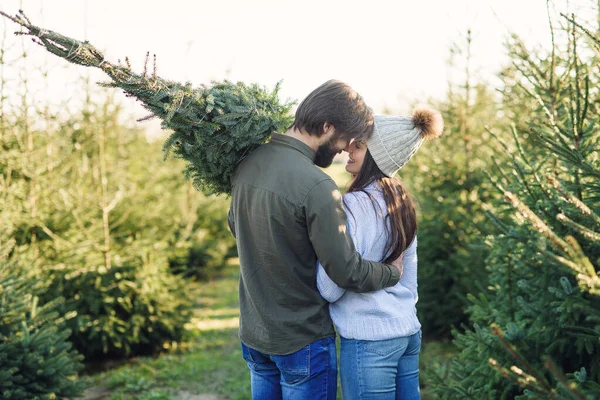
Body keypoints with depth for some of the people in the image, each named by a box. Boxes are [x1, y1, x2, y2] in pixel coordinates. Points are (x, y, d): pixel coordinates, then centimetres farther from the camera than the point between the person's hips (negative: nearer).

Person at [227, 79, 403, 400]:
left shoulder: (247, 163, -2)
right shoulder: (316, 187, -26)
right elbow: (348, 273, -21)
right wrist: (394, 272, -4)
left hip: (252, 335, 7)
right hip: (302, 341, -7)